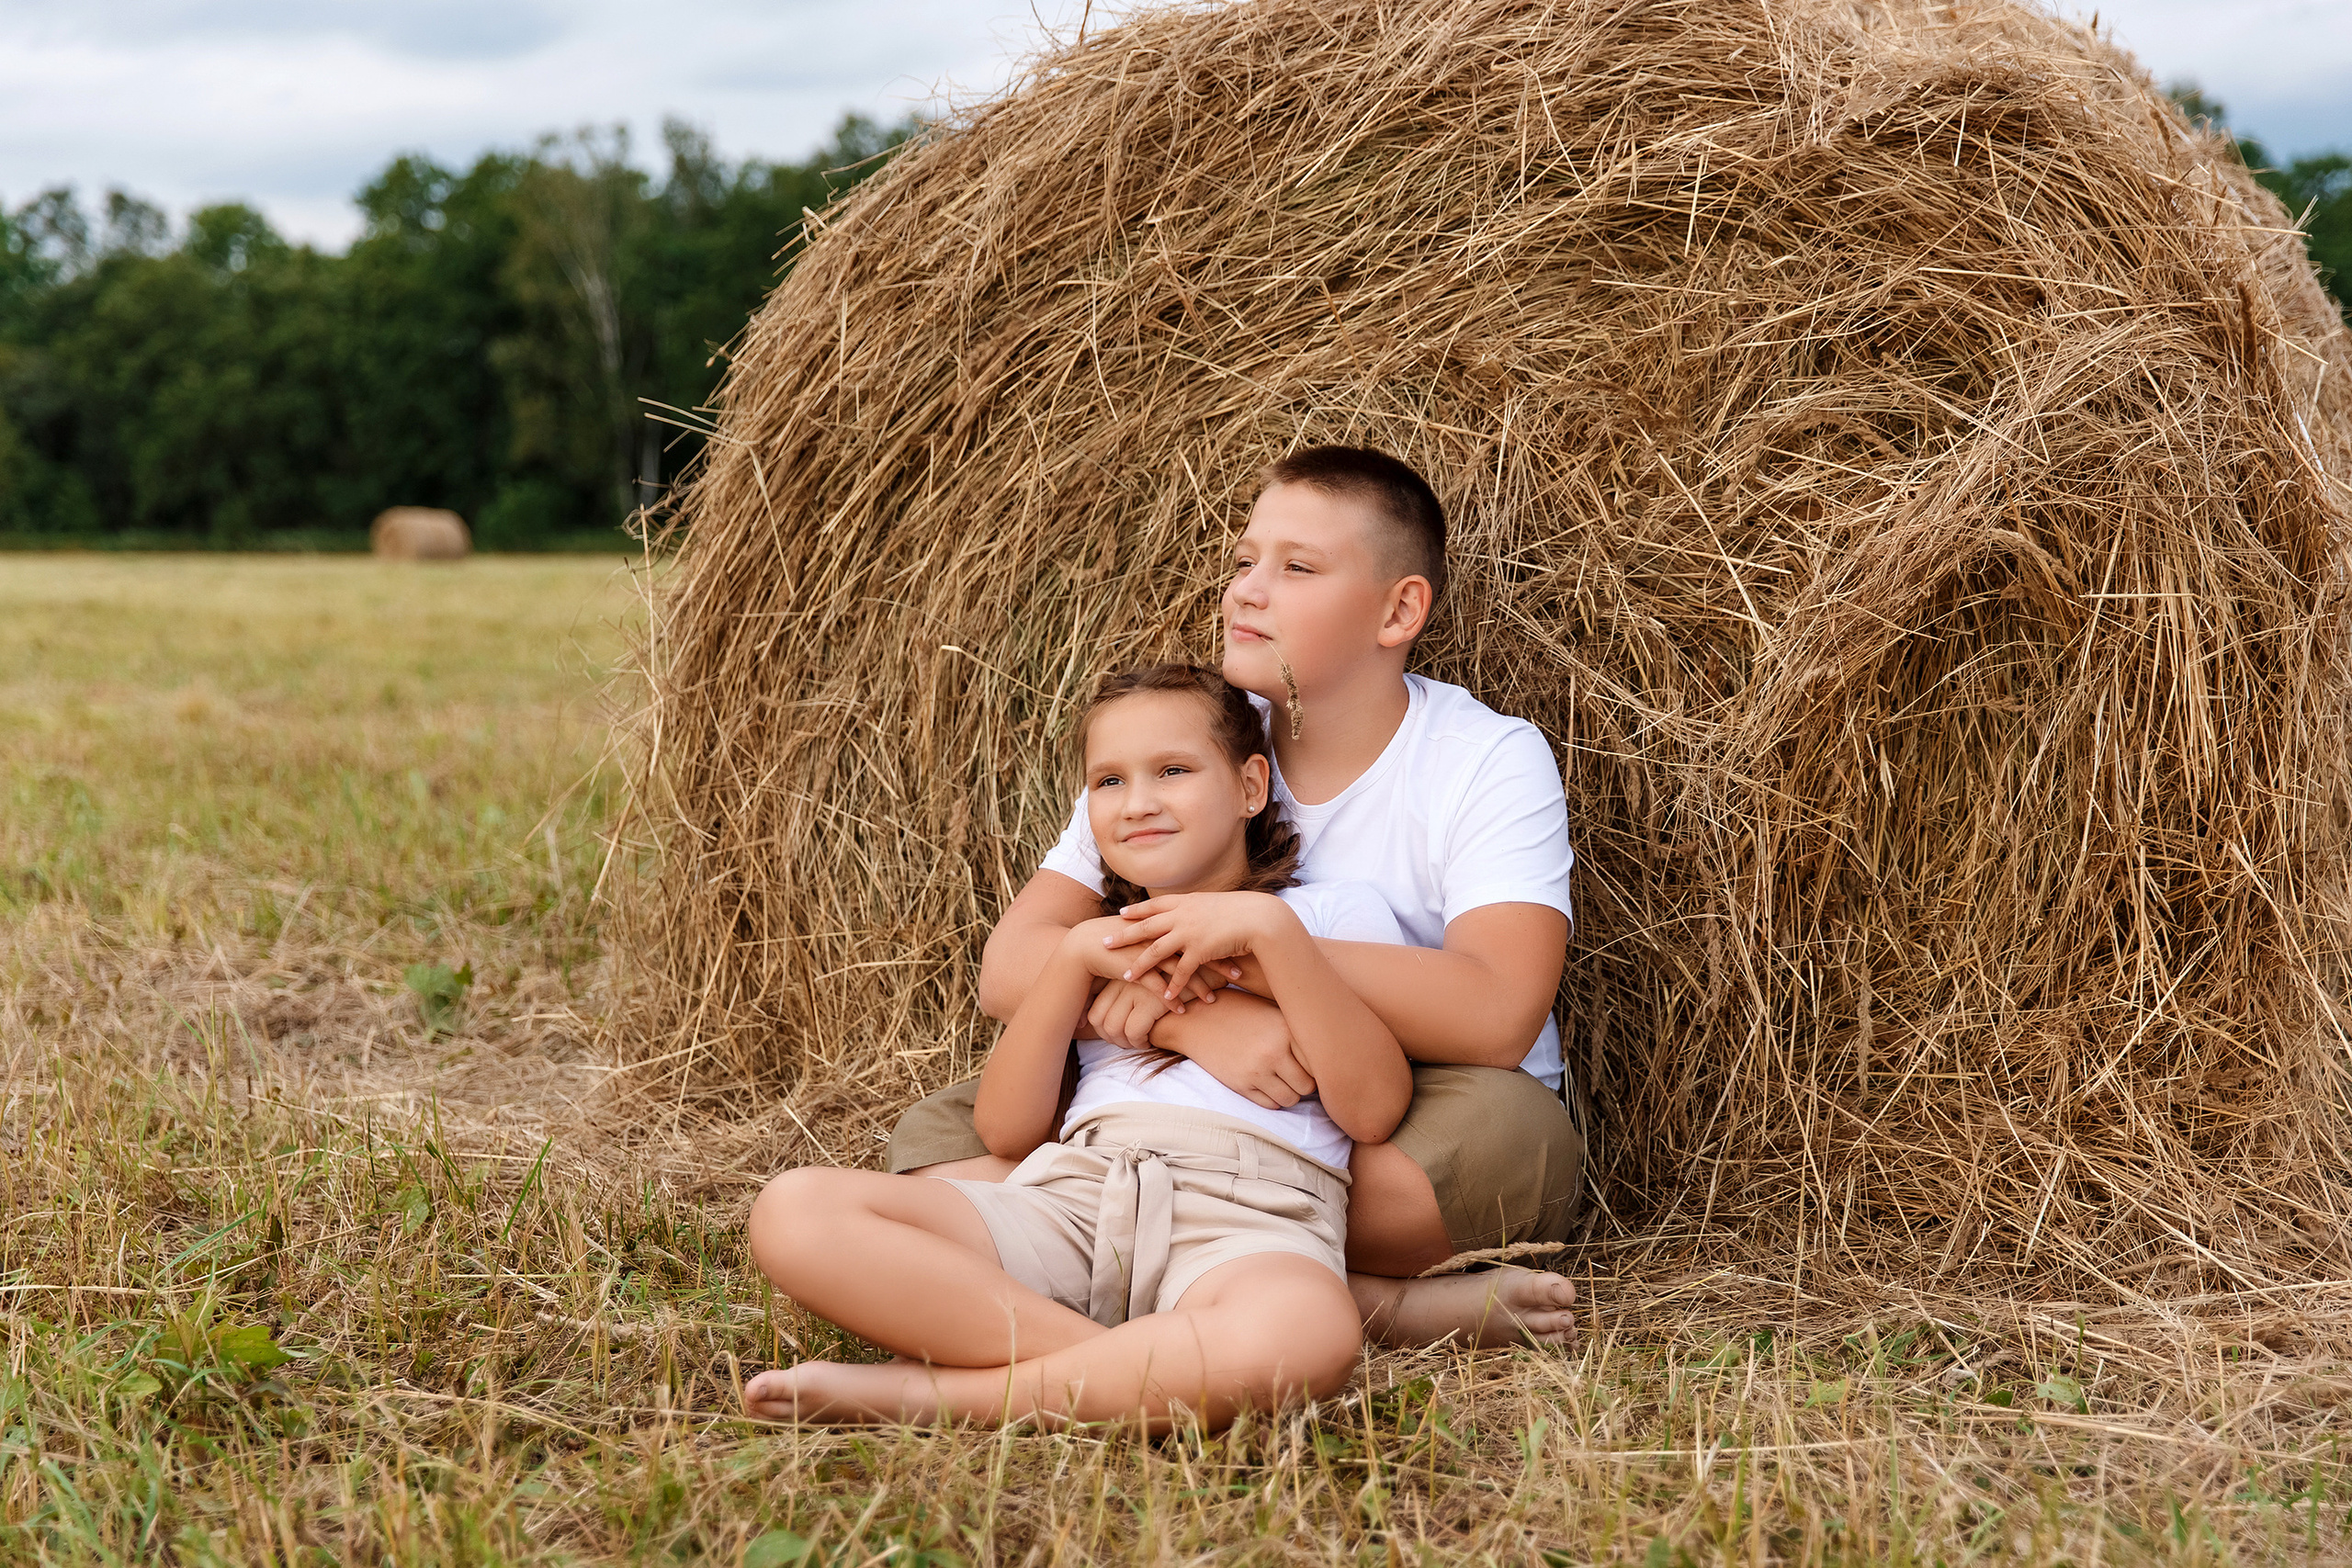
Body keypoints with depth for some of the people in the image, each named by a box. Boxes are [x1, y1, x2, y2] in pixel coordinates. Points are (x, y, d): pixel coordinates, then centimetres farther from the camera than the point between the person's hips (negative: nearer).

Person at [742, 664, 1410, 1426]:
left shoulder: (1336, 911, 20)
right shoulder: (1102, 946, 32)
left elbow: (1373, 1110, 3)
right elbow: (1005, 1129, 17)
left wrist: (1272, 929, -2)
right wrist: (1073, 956, 8)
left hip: (1246, 1218, -3)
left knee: (1307, 1332, -44)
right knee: (792, 1211, -22)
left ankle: (917, 1395, -29)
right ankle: (1132, 1374, -26)